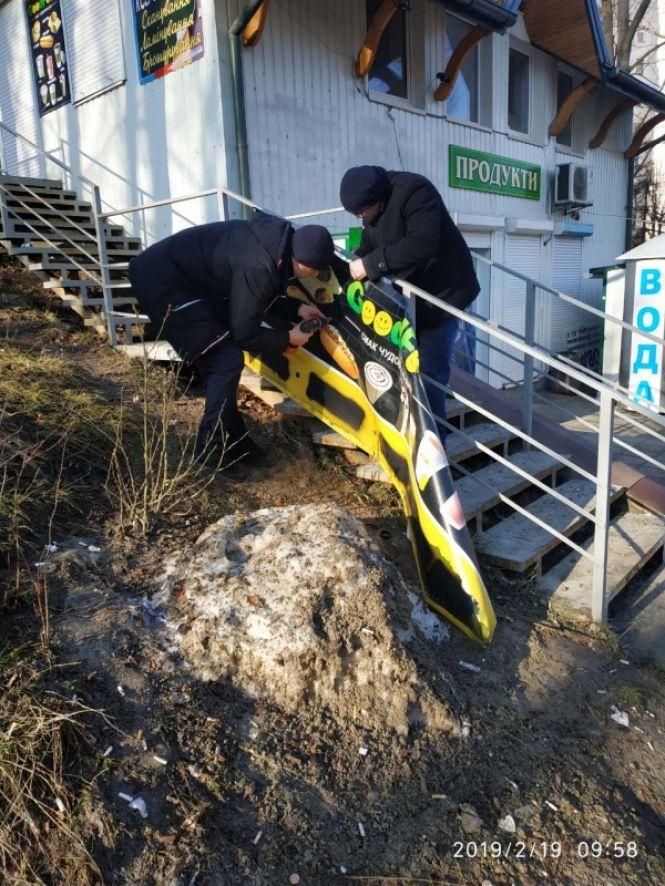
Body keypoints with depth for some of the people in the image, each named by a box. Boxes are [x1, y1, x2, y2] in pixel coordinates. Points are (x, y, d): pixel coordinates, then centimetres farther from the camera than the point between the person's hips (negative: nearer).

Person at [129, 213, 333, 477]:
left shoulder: (277, 241, 0)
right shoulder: (258, 268, -28)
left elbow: (259, 297, 15)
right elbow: (245, 334, -21)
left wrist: (297, 310, 6)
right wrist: (287, 338, -7)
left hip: (181, 275, 10)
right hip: (162, 283, -10)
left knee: (218, 363, 11)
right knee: (226, 362, -11)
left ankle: (234, 442, 21)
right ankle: (212, 452, 0)